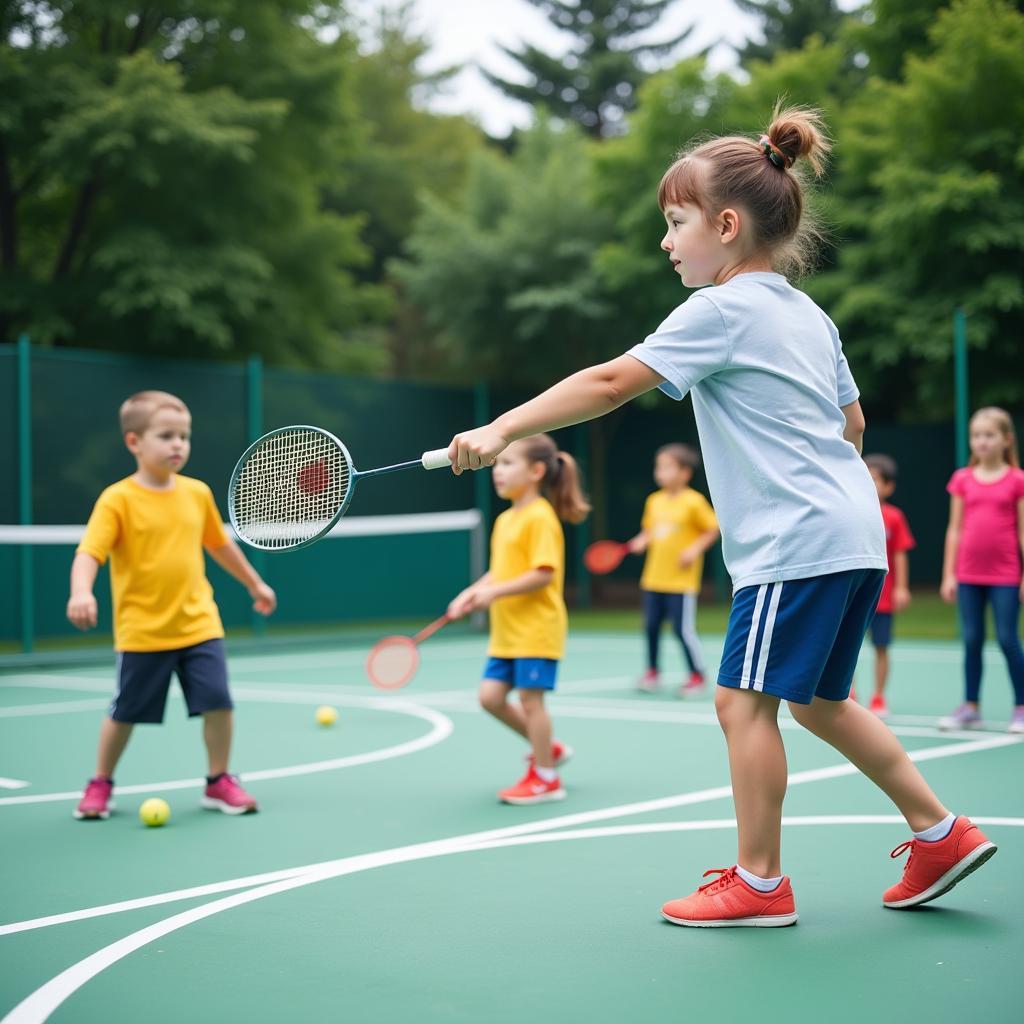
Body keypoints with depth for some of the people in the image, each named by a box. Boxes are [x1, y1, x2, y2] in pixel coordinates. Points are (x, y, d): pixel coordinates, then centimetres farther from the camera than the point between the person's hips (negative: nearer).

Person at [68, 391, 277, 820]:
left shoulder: (197, 493, 4)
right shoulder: (118, 499, -11)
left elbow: (219, 544, 20)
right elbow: (89, 553, -21)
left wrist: (255, 583, 28)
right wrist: (81, 592, -40)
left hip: (198, 624, 3)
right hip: (141, 631, -3)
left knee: (218, 701, -5)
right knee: (125, 713, 8)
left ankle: (219, 782, 15)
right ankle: (100, 785, 30)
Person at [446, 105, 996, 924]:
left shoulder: (723, 310, -10)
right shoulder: (810, 316, 16)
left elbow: (610, 383, -16)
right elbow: (851, 422, 23)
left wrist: (502, 430, -14)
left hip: (795, 542, -10)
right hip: (853, 531, 10)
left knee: (744, 700, -4)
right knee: (818, 701, 17)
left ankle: (760, 882, 3)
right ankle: (942, 834, 22)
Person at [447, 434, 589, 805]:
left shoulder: (540, 517, -14)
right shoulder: (504, 520, 13)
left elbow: (544, 574, -21)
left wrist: (495, 592, -24)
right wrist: (472, 593, 3)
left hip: (536, 627, -9)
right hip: (506, 630, 9)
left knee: (530, 697, -4)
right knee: (491, 696, 6)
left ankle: (545, 778, 10)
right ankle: (549, 749, 23)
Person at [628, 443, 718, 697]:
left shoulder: (694, 501, -10)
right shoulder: (654, 500, 7)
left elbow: (713, 529, -5)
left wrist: (695, 548, -16)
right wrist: (642, 540, 0)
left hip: (682, 579, -6)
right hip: (654, 577, 6)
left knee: (683, 629, -5)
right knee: (651, 626, 10)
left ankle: (697, 675, 9)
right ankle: (651, 671, 27)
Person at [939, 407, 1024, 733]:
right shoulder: (962, 480, 6)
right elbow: (955, 529, 8)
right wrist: (949, 574, 5)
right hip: (969, 575, 3)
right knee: (971, 640, 7)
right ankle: (971, 707, 16)